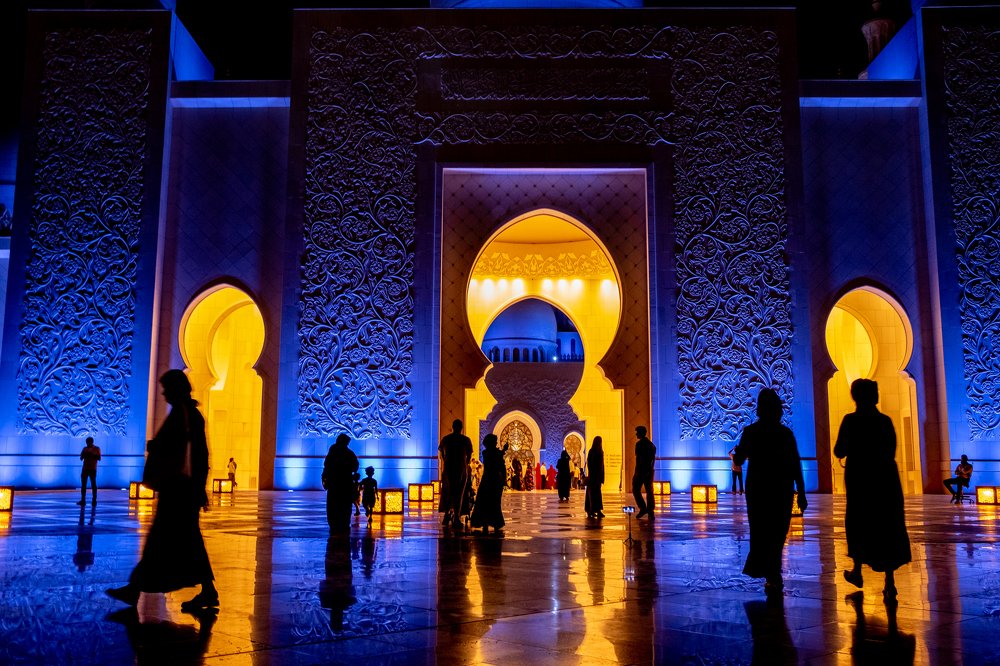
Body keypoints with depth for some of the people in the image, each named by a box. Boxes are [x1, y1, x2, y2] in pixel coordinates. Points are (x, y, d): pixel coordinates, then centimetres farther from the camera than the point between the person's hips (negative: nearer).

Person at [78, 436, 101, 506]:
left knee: (93, 484, -1)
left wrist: (92, 454, -18)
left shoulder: (97, 448, 1)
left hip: (93, 469, -4)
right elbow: (81, 458, 9)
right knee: (83, 484, 0)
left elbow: (99, 458, -7)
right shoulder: (85, 448, 11)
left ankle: (94, 500, 0)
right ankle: (83, 500, 2)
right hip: (85, 469, 4)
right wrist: (84, 454, -10)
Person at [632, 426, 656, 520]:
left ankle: (643, 508, -4)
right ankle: (650, 512, 4)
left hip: (641, 470, -7)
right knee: (649, 491, 7)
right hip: (649, 471, 7)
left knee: (636, 490, 4)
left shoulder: (639, 444, -11)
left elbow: (639, 458, -16)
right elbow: (653, 458, 15)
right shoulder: (651, 444, 13)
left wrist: (637, 472, -15)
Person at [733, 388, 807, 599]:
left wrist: (735, 452, 23)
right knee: (777, 535, 13)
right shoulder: (786, 433, -2)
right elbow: (796, 466, -4)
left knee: (761, 534, 7)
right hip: (782, 490, 1)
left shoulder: (751, 431, -6)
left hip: (758, 489, -1)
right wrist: (801, 494, 1)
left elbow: (738, 461, 0)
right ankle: (773, 577, 18)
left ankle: (772, 577, -7)